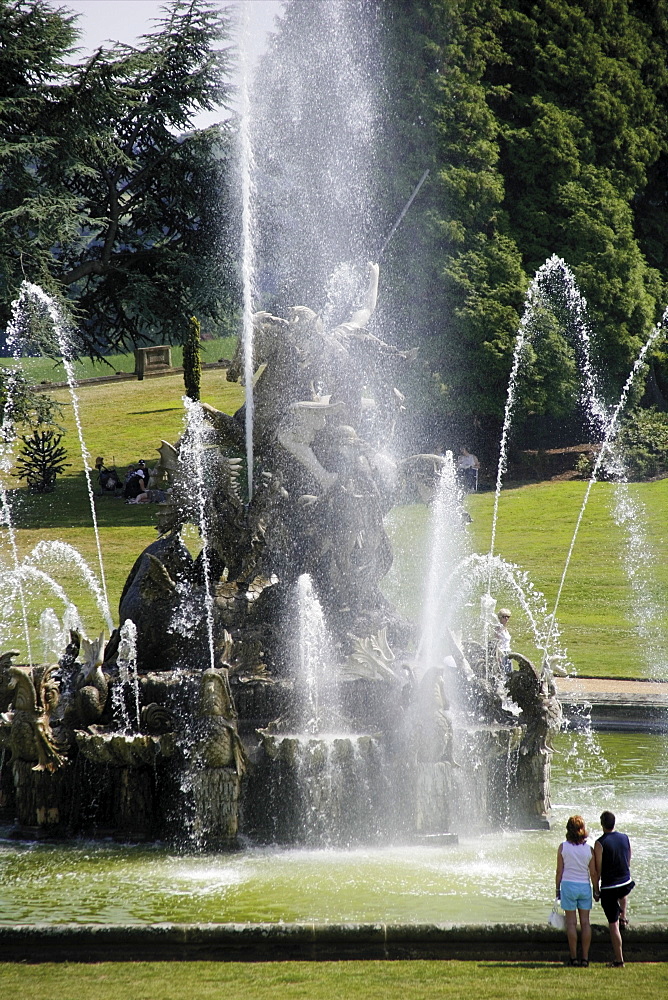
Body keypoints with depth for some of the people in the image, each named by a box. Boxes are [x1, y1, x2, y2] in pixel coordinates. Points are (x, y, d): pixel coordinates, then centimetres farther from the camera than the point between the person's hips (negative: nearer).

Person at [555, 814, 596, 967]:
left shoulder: (563, 847, -5)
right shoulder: (588, 848, -2)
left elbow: (559, 871, -3)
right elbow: (593, 873, 1)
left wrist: (558, 889, 7)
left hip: (568, 885, -1)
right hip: (585, 886, 1)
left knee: (571, 922, 2)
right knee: (585, 922, 5)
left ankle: (573, 957, 2)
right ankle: (585, 958, 4)